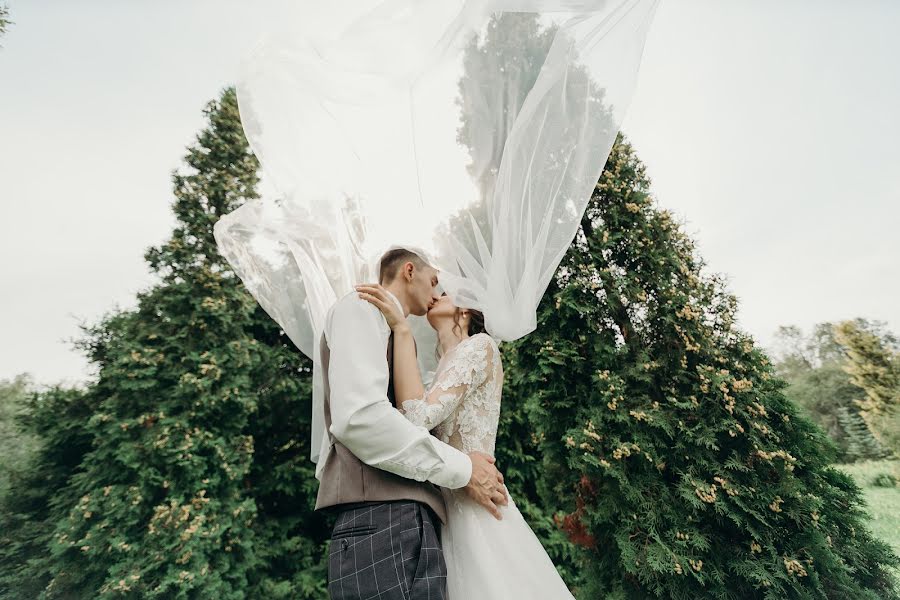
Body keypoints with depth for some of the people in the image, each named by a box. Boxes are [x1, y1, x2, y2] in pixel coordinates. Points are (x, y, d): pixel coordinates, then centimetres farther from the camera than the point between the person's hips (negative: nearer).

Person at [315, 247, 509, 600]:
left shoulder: (397, 333, 26)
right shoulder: (362, 308, -3)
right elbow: (357, 416, -20)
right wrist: (461, 469, -12)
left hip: (400, 520, 10)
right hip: (384, 520, -10)